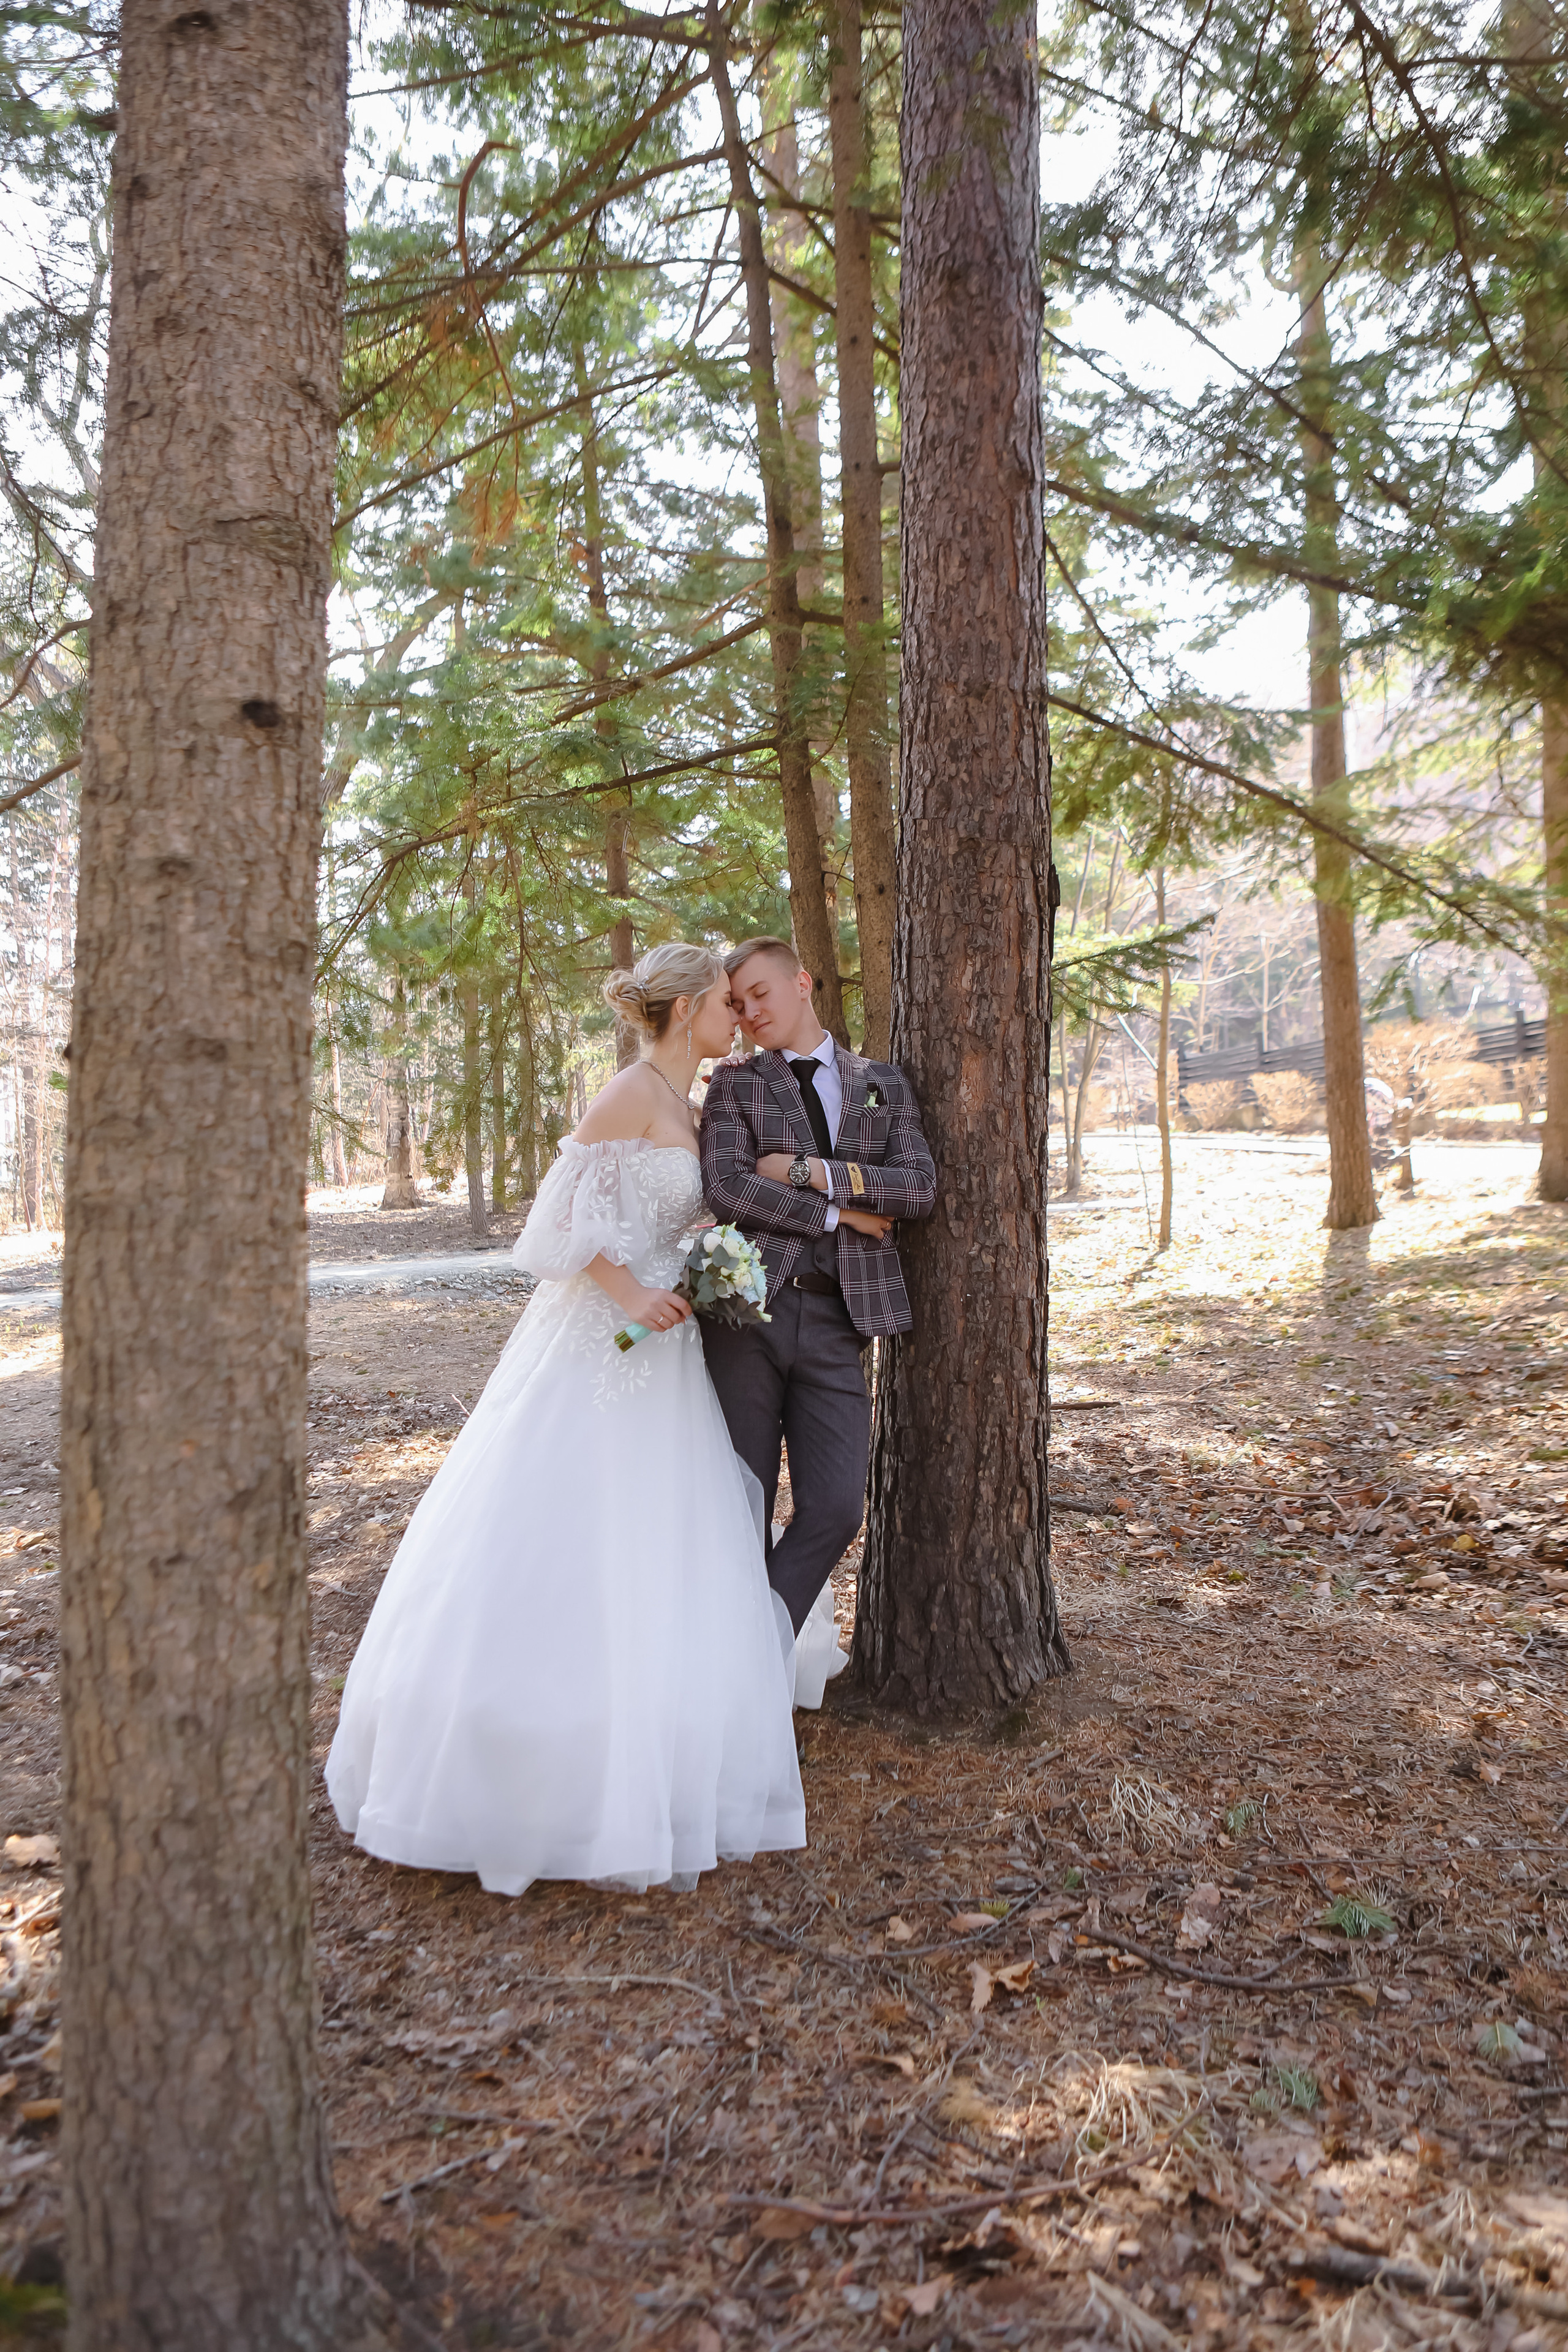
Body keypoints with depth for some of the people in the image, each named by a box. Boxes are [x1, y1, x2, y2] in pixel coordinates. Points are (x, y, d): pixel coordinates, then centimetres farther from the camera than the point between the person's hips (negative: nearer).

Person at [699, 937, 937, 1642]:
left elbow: (921, 1187, 1)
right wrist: (838, 1214, -7)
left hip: (836, 1320, 2)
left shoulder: (883, 1084, 15)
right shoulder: (734, 1083, 9)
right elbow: (725, 1186, -7)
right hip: (747, 1308, -1)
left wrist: (812, 1172, -7)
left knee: (835, 1508, -5)